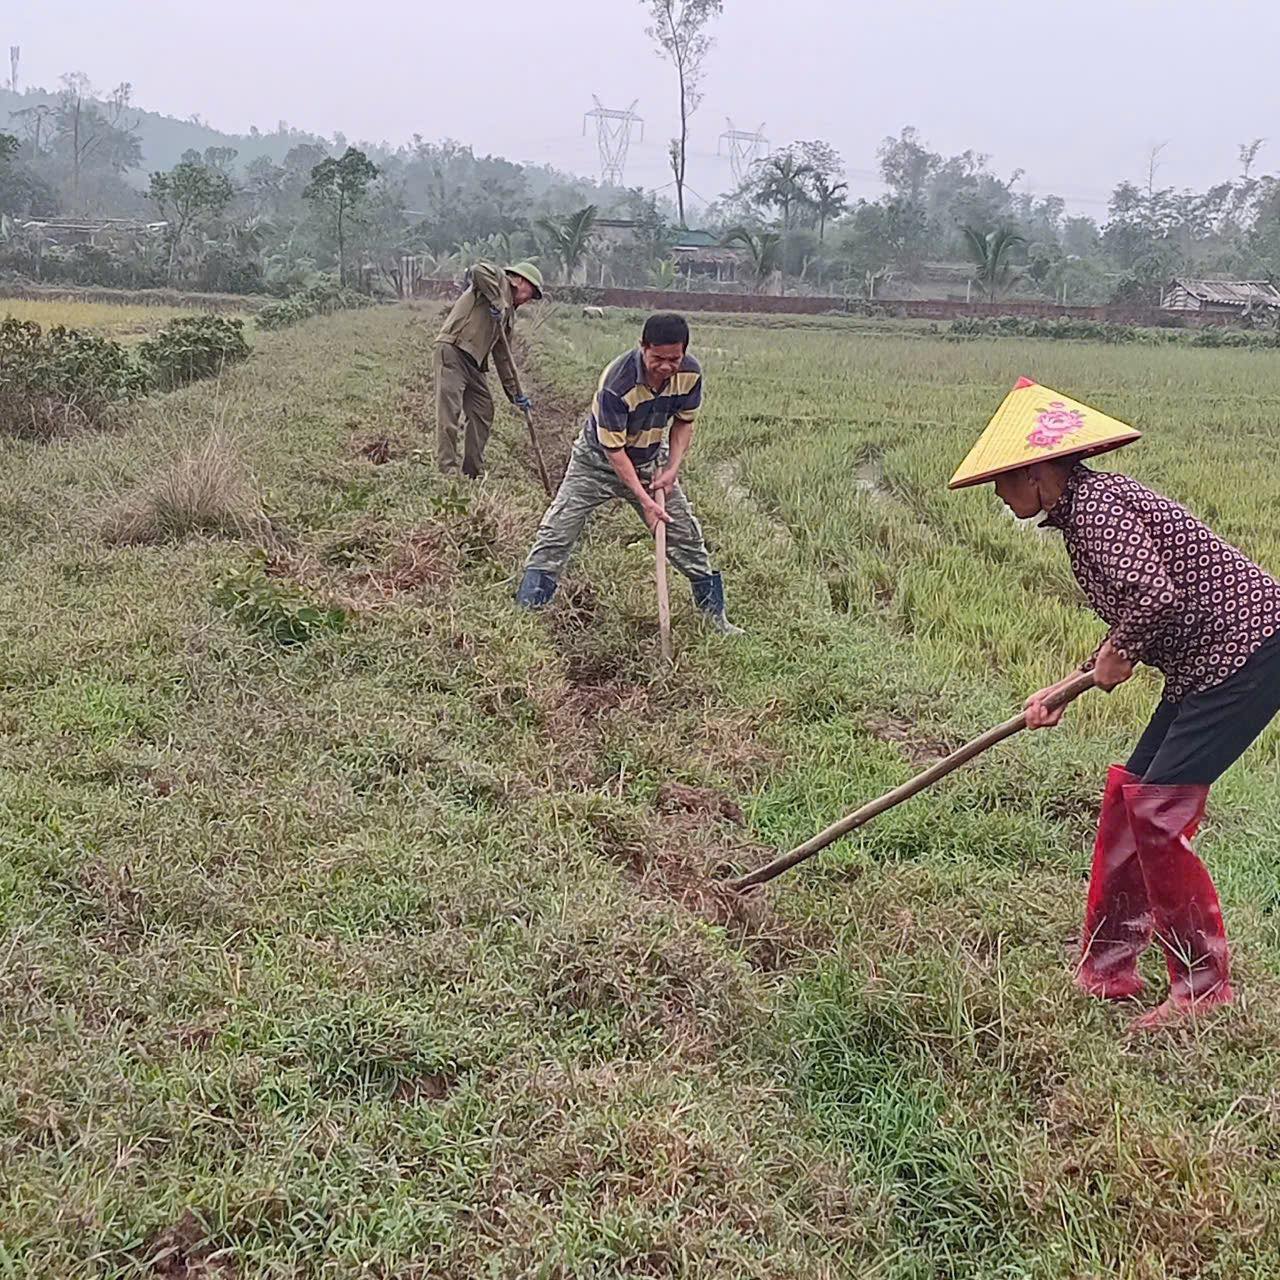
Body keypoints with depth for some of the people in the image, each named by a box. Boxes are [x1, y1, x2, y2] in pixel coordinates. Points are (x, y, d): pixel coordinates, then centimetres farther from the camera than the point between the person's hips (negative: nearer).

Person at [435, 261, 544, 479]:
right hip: (453, 351, -10)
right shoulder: (498, 280, 3)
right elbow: (478, 270, -22)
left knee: (483, 413, 9)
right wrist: (496, 301, -17)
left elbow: (503, 356, 25)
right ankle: (448, 470, -14)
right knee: (450, 411, -12)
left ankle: (473, 473, 14)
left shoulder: (509, 314, 25)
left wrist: (516, 393, 22)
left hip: (474, 362, 10)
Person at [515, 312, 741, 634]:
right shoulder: (617, 384, -36)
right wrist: (644, 500, -29)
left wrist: (672, 469, -12)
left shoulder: (690, 373, -19)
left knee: (687, 537, 6)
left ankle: (715, 614, 21)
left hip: (651, 462, 4)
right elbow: (613, 449, -29)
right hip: (597, 461, -4)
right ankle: (526, 609, 0)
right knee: (556, 535, -10)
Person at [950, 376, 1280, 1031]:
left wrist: (1117, 655, -13)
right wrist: (1070, 686, 12)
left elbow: (1153, 596, -32)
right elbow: (1133, 623, 20)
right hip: (1210, 661, 10)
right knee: (1128, 792, 11)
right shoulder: (1081, 509, 14)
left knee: (1158, 810, -9)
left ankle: (1204, 985, 6)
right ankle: (1106, 969, 22)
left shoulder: (1094, 504, -18)